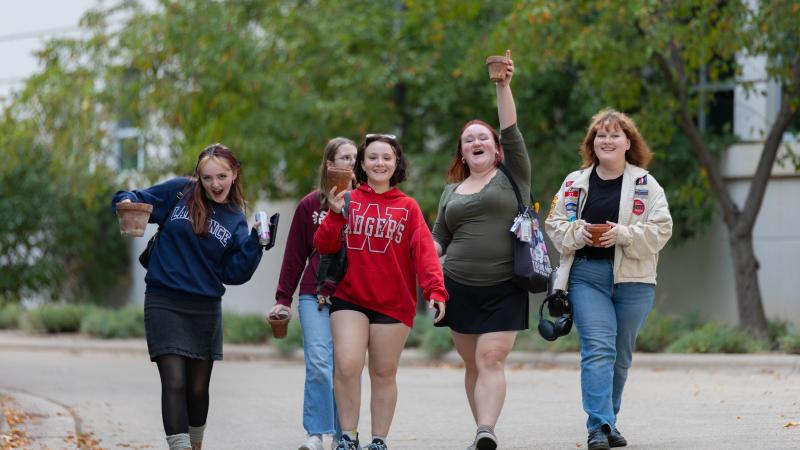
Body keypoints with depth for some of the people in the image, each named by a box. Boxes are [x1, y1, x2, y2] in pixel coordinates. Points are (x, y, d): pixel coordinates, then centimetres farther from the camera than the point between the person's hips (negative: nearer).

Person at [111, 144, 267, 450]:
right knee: (174, 382, -13)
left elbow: (234, 273, 1)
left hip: (205, 309, 3)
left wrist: (255, 243, -11)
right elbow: (137, 201, 3)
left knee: (198, 387, 11)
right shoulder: (179, 192, 0)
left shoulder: (236, 221, 7)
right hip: (164, 302, -3)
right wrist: (127, 201, -19)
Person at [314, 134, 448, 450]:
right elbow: (324, 246, 2)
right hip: (349, 299, 0)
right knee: (347, 366, -13)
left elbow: (424, 251, -6)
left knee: (384, 374, 7)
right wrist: (335, 215, -14)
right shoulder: (348, 201, 5)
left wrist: (435, 290, -20)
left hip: (394, 303, 0)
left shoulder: (407, 207, 4)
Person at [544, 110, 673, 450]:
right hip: (586, 276, 0)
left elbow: (660, 229, -3)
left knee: (621, 354, 8)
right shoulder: (574, 183, 9)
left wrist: (623, 234, -17)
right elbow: (554, 223, 11)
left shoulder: (646, 184, 4)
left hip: (632, 278, 1)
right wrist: (577, 233, -10)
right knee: (598, 348, -14)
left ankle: (607, 420, 22)